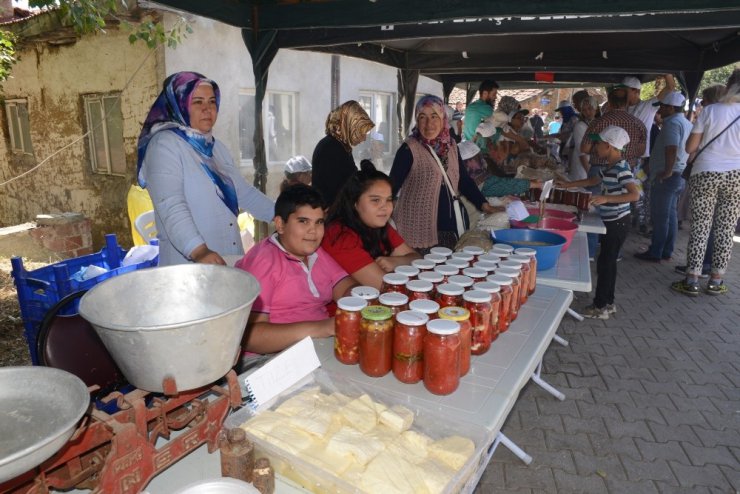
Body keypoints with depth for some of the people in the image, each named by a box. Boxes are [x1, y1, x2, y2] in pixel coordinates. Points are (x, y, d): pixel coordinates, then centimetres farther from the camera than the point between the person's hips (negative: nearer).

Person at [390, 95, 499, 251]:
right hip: (421, 228, -6)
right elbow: (393, 185, -11)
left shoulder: (451, 146, 7)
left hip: (450, 225, 6)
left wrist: (483, 204, 7)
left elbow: (464, 180, 14)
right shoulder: (409, 149, -10)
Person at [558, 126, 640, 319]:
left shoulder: (621, 169, -19)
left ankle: (601, 306, 7)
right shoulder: (610, 167, 9)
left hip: (617, 223, -9)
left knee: (605, 263, -2)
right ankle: (608, 302, 26)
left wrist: (606, 198, -34)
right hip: (611, 222, 9)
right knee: (608, 262, 15)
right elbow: (593, 180, 25)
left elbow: (635, 194, -28)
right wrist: (568, 184, 24)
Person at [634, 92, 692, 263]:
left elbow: (671, 149, -29)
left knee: (660, 217, -3)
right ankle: (667, 252, 21)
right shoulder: (686, 123, 16)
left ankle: (655, 253, 4)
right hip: (679, 176, 10)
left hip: (666, 177, -10)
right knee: (670, 215, 14)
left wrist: (667, 171, -24)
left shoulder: (672, 123, -15)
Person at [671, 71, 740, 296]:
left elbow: (690, 147, -2)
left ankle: (692, 281, 5)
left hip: (705, 173, -1)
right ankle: (715, 281, 14)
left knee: (700, 227, 3)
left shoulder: (709, 111, -2)